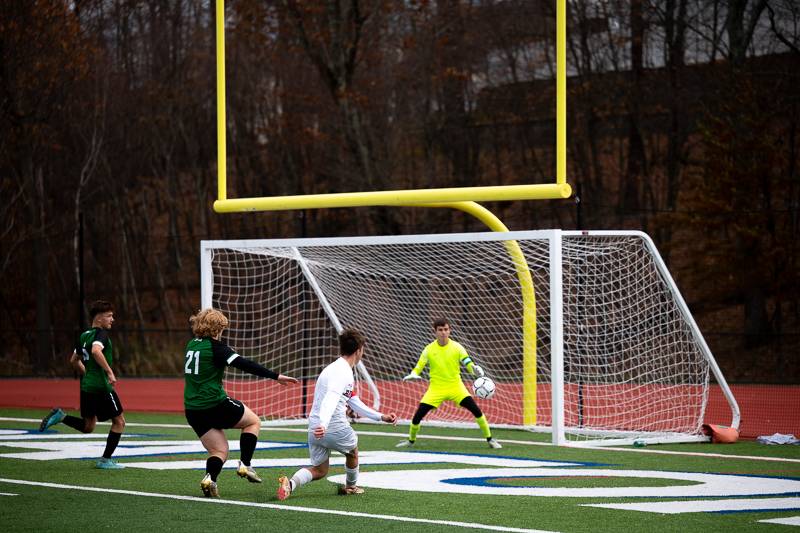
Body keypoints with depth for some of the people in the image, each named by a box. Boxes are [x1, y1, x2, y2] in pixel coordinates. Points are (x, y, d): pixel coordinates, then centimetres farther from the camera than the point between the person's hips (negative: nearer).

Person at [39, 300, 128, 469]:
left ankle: (61, 416, -2)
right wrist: (109, 371, -29)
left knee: (88, 426, 19)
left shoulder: (84, 336, 15)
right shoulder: (101, 333, -11)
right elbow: (96, 351, -32)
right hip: (102, 387, -8)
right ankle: (105, 460, 5)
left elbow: (74, 360, 25)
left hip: (86, 386, 8)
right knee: (119, 421, 5)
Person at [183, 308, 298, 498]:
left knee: (219, 451, 13)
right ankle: (245, 465, 5)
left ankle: (210, 477, -16)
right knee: (253, 422, 17)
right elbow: (245, 365, -18)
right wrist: (276, 376, -19)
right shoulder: (215, 347, -10)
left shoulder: (192, 345, 12)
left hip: (193, 411, 7)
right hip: (215, 404, -7)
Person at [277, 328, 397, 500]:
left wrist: (381, 417, 28)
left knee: (319, 470, 11)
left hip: (314, 429, 8)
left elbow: (355, 403, 27)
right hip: (336, 427, -8)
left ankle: (291, 483, -16)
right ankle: (350, 487, 43)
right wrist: (323, 424, -45)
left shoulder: (337, 369, 20)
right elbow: (331, 398, -32)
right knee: (352, 452, 23)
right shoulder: (342, 371, -14)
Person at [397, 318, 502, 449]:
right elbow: (418, 368, 0)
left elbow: (469, 365, -9)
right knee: (418, 415, -8)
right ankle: (411, 440, 18)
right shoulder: (429, 349, -3)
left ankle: (490, 439, -2)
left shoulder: (456, 347, -6)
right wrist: (413, 375, -23)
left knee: (476, 410, -15)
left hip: (455, 386, -1)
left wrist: (476, 370, -33)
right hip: (436, 388, 1)